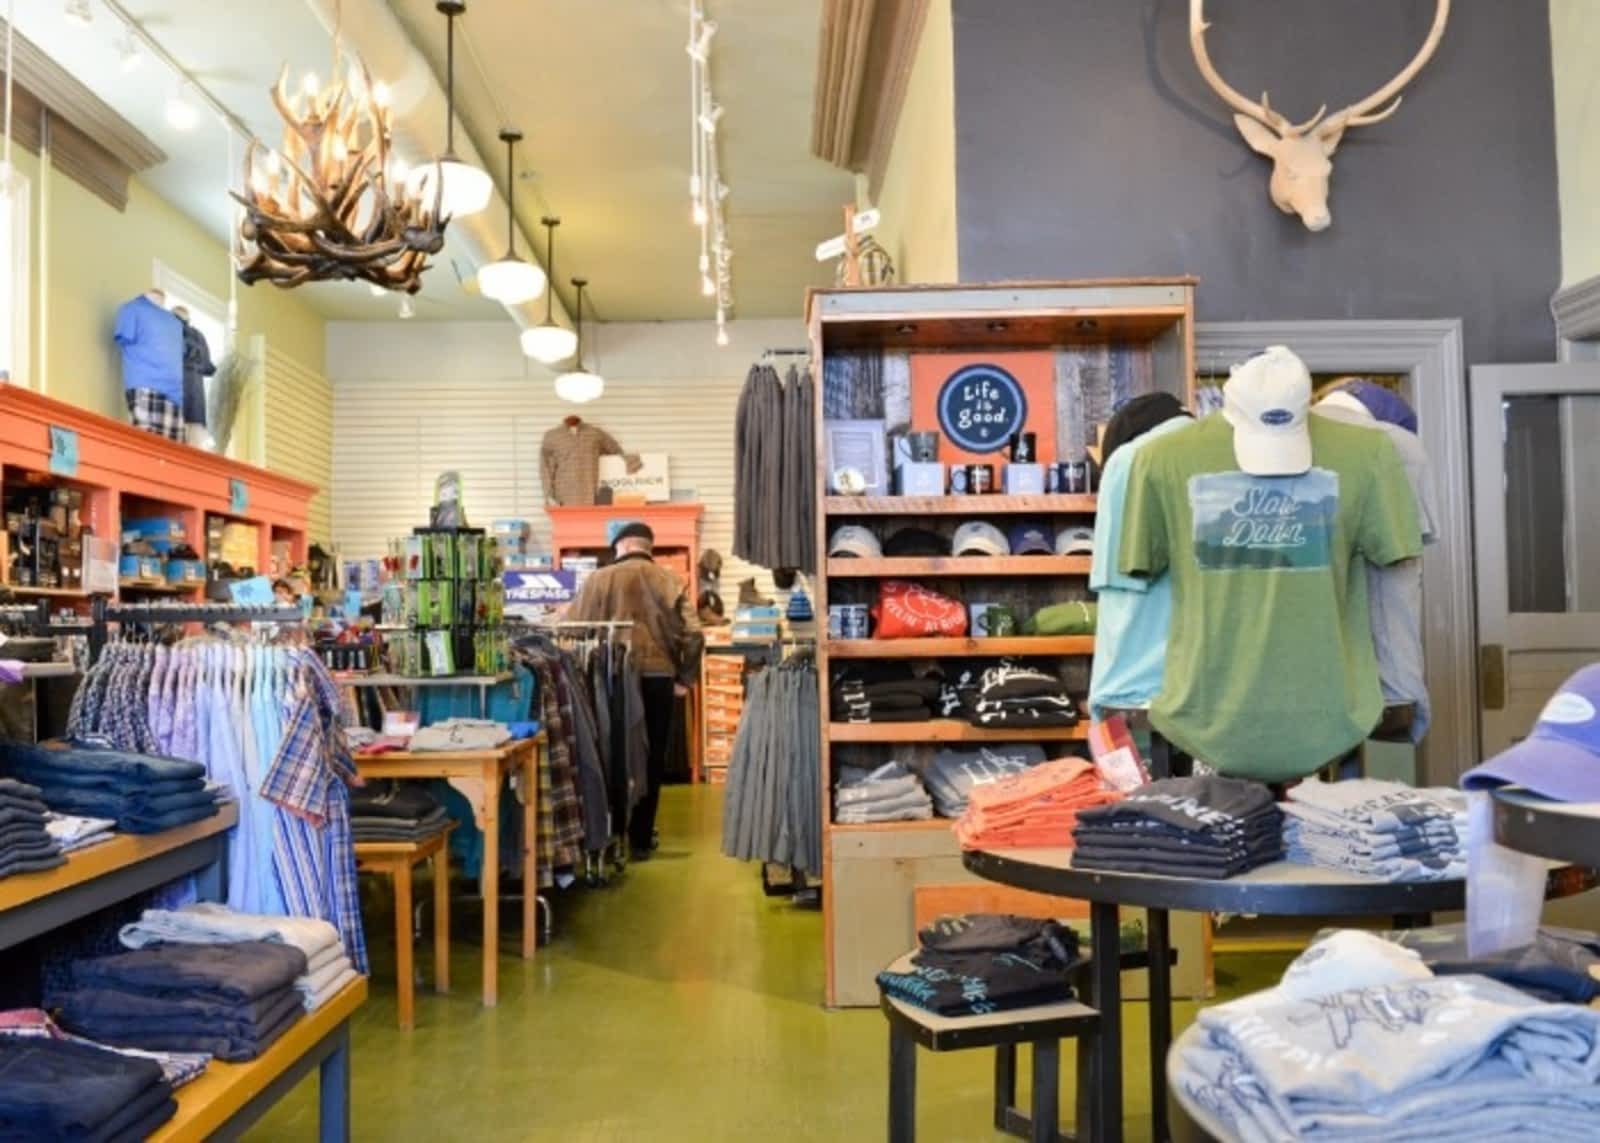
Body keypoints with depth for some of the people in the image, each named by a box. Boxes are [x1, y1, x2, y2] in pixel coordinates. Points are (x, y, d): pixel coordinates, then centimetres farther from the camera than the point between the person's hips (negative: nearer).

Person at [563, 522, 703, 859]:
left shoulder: (599, 579, -1)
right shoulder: (669, 581, -2)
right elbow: (693, 634, -8)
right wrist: (684, 678, 3)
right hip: (658, 678, 0)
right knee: (651, 760, 11)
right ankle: (640, 839, 16)